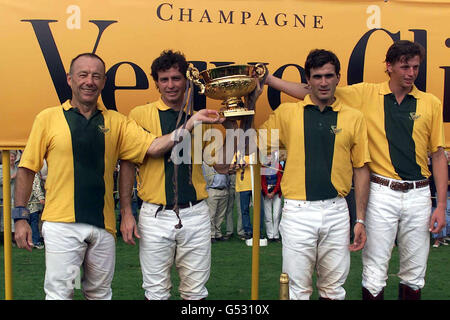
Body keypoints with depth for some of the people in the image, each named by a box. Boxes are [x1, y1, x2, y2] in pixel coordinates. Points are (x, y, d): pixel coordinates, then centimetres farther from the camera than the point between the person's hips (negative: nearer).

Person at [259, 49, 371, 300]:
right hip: (298, 211, -1)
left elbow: (361, 169, 6)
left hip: (337, 211, 1)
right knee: (298, 288, 8)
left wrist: (361, 220, 3)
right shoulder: (286, 113, 4)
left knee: (334, 288, 14)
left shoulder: (354, 118, 4)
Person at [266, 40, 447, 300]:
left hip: (419, 193, 2)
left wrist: (441, 205, 1)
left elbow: (438, 155, 6)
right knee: (374, 273, 5)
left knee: (414, 273, 14)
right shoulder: (367, 94, 0)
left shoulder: (431, 103, 4)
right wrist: (268, 79, -6)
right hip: (382, 192, -2)